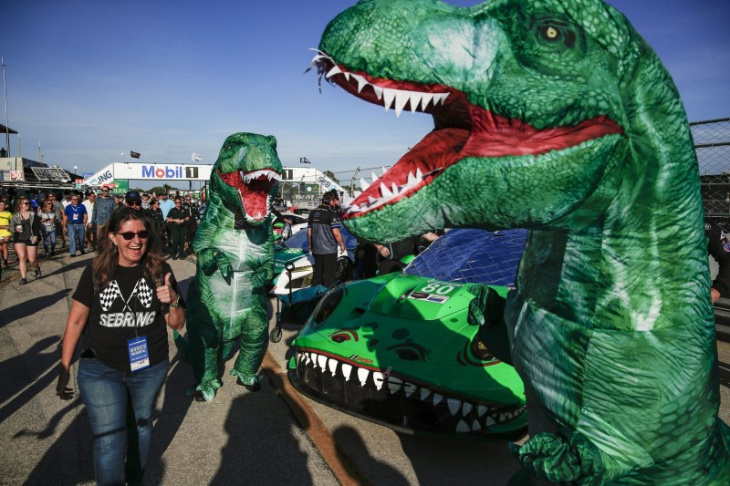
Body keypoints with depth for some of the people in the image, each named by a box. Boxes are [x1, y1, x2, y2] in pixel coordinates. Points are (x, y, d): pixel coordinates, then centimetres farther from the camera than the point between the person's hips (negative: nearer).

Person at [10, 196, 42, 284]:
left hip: (31, 239, 0)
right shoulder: (15, 216, 3)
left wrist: (36, 236, -10)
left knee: (32, 260, 1)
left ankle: (37, 269, 35)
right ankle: (23, 278, -6)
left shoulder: (33, 215, 4)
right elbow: (11, 226, 11)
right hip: (19, 239, 0)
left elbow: (37, 227, 4)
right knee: (22, 257, -12)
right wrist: (15, 229, -11)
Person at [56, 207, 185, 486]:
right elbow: (76, 321, 0)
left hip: (149, 368, 1)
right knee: (109, 443, -2)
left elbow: (177, 324, -3)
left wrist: (173, 302, -24)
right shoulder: (96, 272, -8)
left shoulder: (159, 270, -8)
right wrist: (64, 369, 1)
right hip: (100, 369, -1)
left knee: (140, 426, 19)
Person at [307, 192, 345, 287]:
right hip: (329, 250, -7)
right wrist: (342, 244, -4)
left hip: (316, 249, 7)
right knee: (329, 274, 3)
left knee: (317, 273, 16)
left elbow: (309, 232, 12)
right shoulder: (331, 213, -14)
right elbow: (335, 233, -18)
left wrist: (310, 245, 23)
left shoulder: (313, 213, 8)